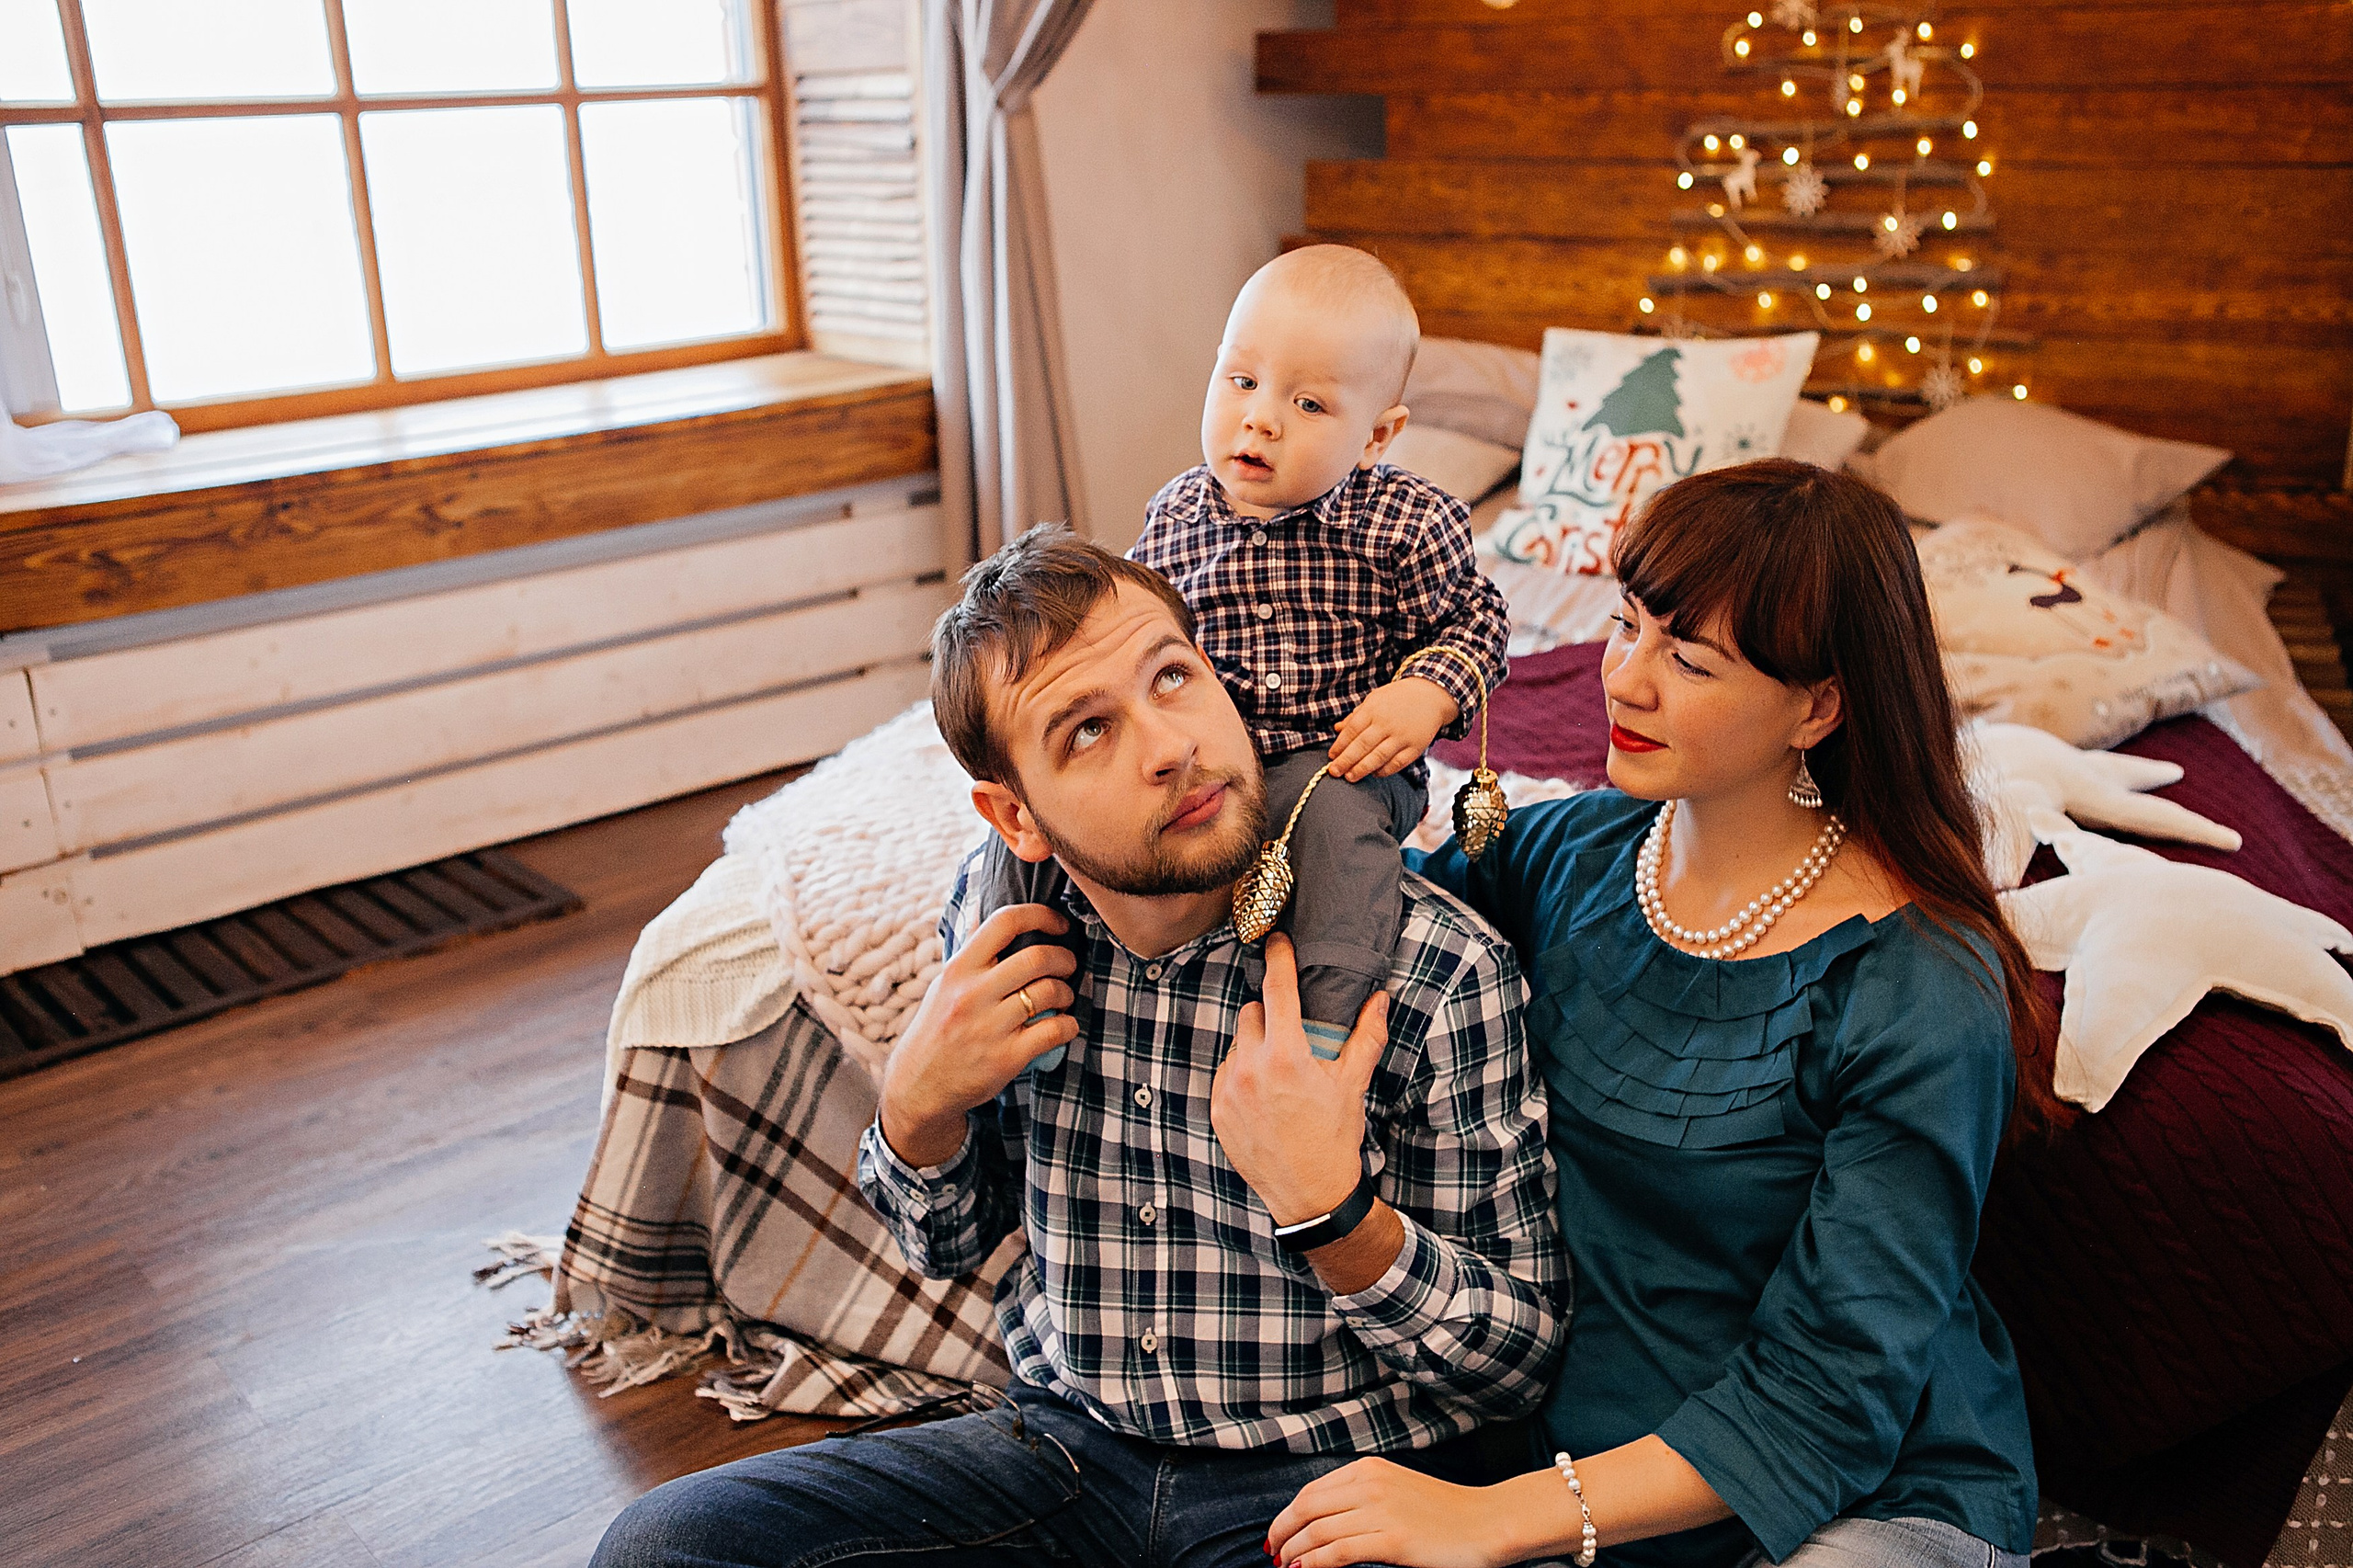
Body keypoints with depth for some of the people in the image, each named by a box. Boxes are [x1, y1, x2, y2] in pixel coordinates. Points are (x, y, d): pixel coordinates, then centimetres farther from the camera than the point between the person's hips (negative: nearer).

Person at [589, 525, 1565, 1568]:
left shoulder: (1443, 973, -19)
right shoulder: (1000, 922, -6)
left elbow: (1517, 1364, -9)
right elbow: (948, 1243, 9)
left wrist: (1328, 1208, -27)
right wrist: (918, 1104, -13)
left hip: (1337, 1477, -3)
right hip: (1068, 1441, 4)